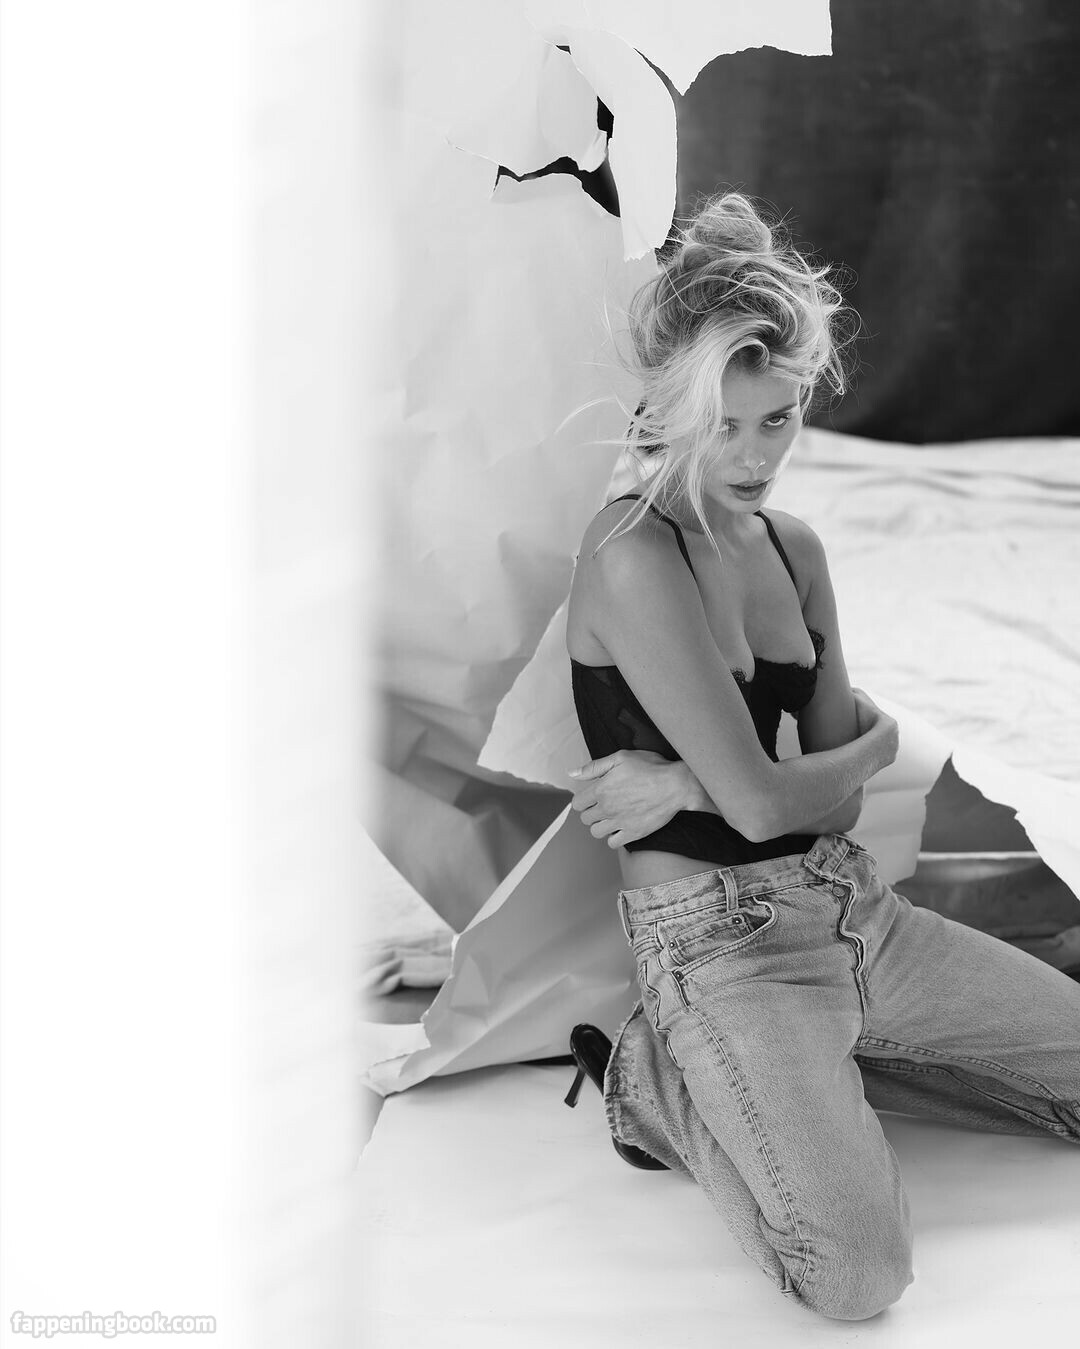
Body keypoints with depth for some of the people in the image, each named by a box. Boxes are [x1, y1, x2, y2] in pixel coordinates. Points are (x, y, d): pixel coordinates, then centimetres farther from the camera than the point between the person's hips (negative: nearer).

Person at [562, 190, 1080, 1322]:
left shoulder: (793, 546, 9)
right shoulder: (633, 556, -16)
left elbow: (838, 803, 3)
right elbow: (761, 801, -19)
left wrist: (687, 785, -14)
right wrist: (876, 742, 1)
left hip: (852, 905, 8)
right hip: (719, 932, -8)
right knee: (858, 1277, -23)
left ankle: (796, 1079, 14)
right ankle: (656, 1080, 3)